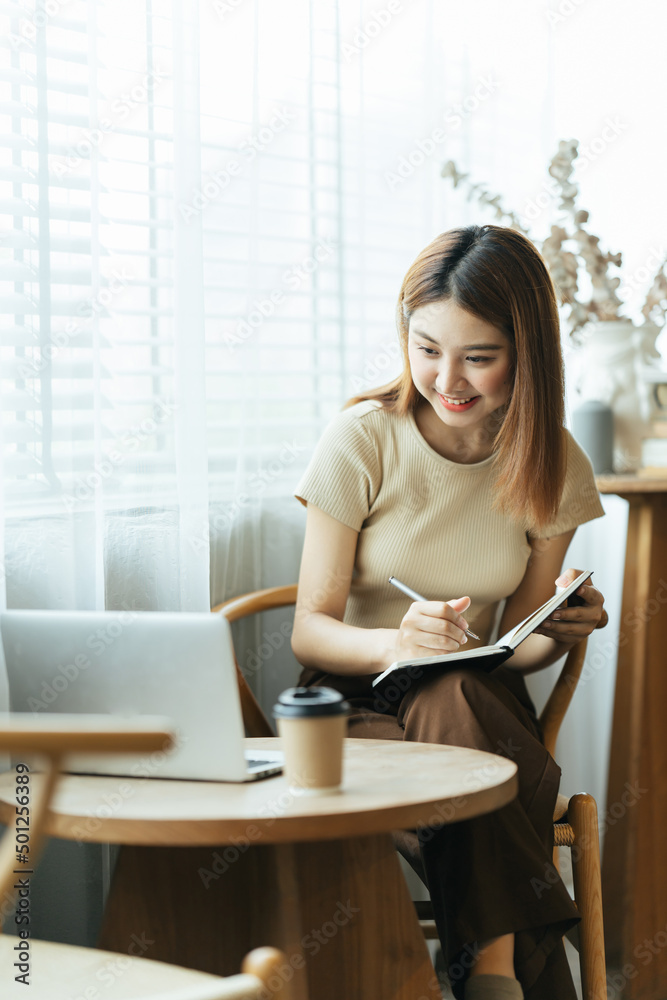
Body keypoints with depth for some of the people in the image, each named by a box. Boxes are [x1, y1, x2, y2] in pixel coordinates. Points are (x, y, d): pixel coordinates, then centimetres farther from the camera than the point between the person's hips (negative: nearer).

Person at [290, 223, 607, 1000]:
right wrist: (393, 643, -32)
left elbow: (516, 646, 5)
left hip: (480, 703, 2)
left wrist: (562, 631, -20)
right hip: (359, 702, -2)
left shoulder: (553, 465, -1)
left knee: (453, 699, -35)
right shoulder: (362, 439, -9)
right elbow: (309, 631, -10)